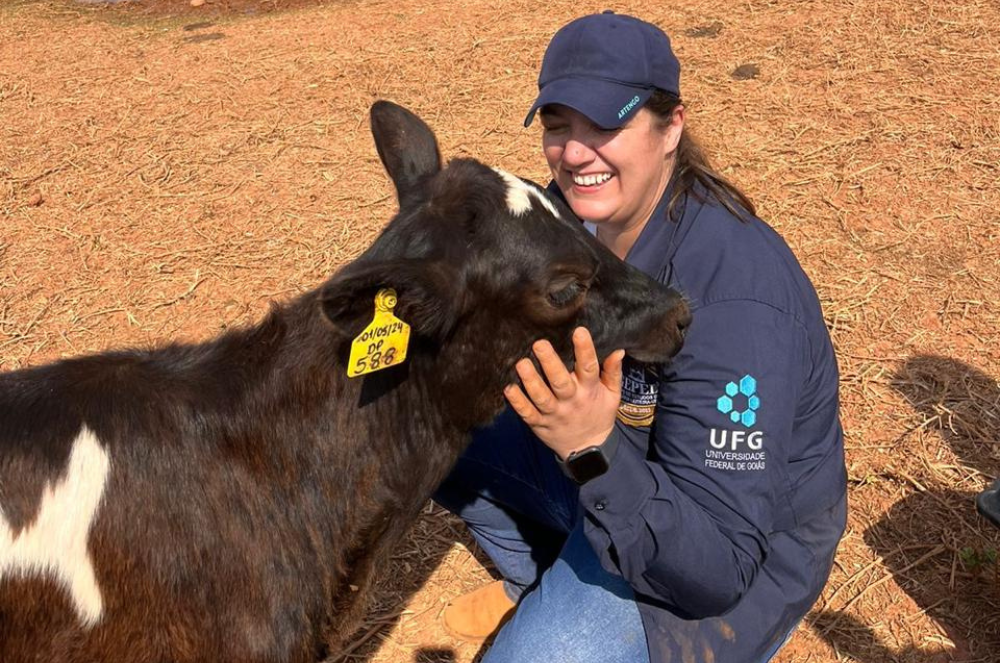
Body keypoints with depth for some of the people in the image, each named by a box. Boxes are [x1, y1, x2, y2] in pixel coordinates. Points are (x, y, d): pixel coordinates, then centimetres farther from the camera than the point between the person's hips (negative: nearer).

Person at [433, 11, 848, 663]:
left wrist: (594, 452, -44)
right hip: (612, 457, 7)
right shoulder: (571, 210, -12)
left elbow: (717, 566, -31)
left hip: (744, 545, -7)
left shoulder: (734, 302, -33)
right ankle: (538, 580, 19)